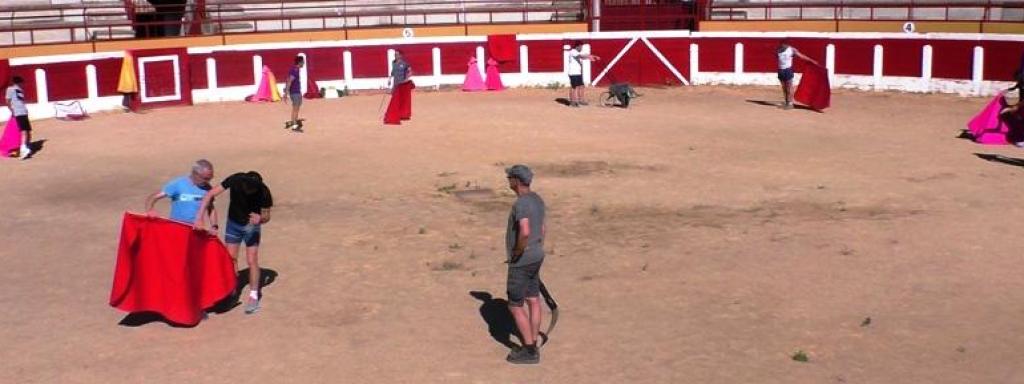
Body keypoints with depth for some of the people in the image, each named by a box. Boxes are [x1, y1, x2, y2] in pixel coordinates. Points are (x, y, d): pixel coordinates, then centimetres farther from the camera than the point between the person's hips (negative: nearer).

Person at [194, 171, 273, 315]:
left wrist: (260, 218, -39)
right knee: (231, 258, 4)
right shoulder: (236, 180, -29)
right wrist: (199, 218, -35)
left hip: (251, 225, -2)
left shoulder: (264, 192, -28)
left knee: (252, 260, -6)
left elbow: (266, 216, -14)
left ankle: (254, 297, 5)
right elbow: (210, 195, -28)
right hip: (233, 223, 2)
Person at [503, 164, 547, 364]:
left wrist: (517, 253, -22)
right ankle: (532, 347, 25)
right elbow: (543, 229, 15)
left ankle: (530, 351, 8)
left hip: (521, 262, -10)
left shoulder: (521, 203, -26)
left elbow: (525, 233, -39)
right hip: (534, 258, 10)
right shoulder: (536, 199, 6)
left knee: (515, 306, 1)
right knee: (533, 301, 15)